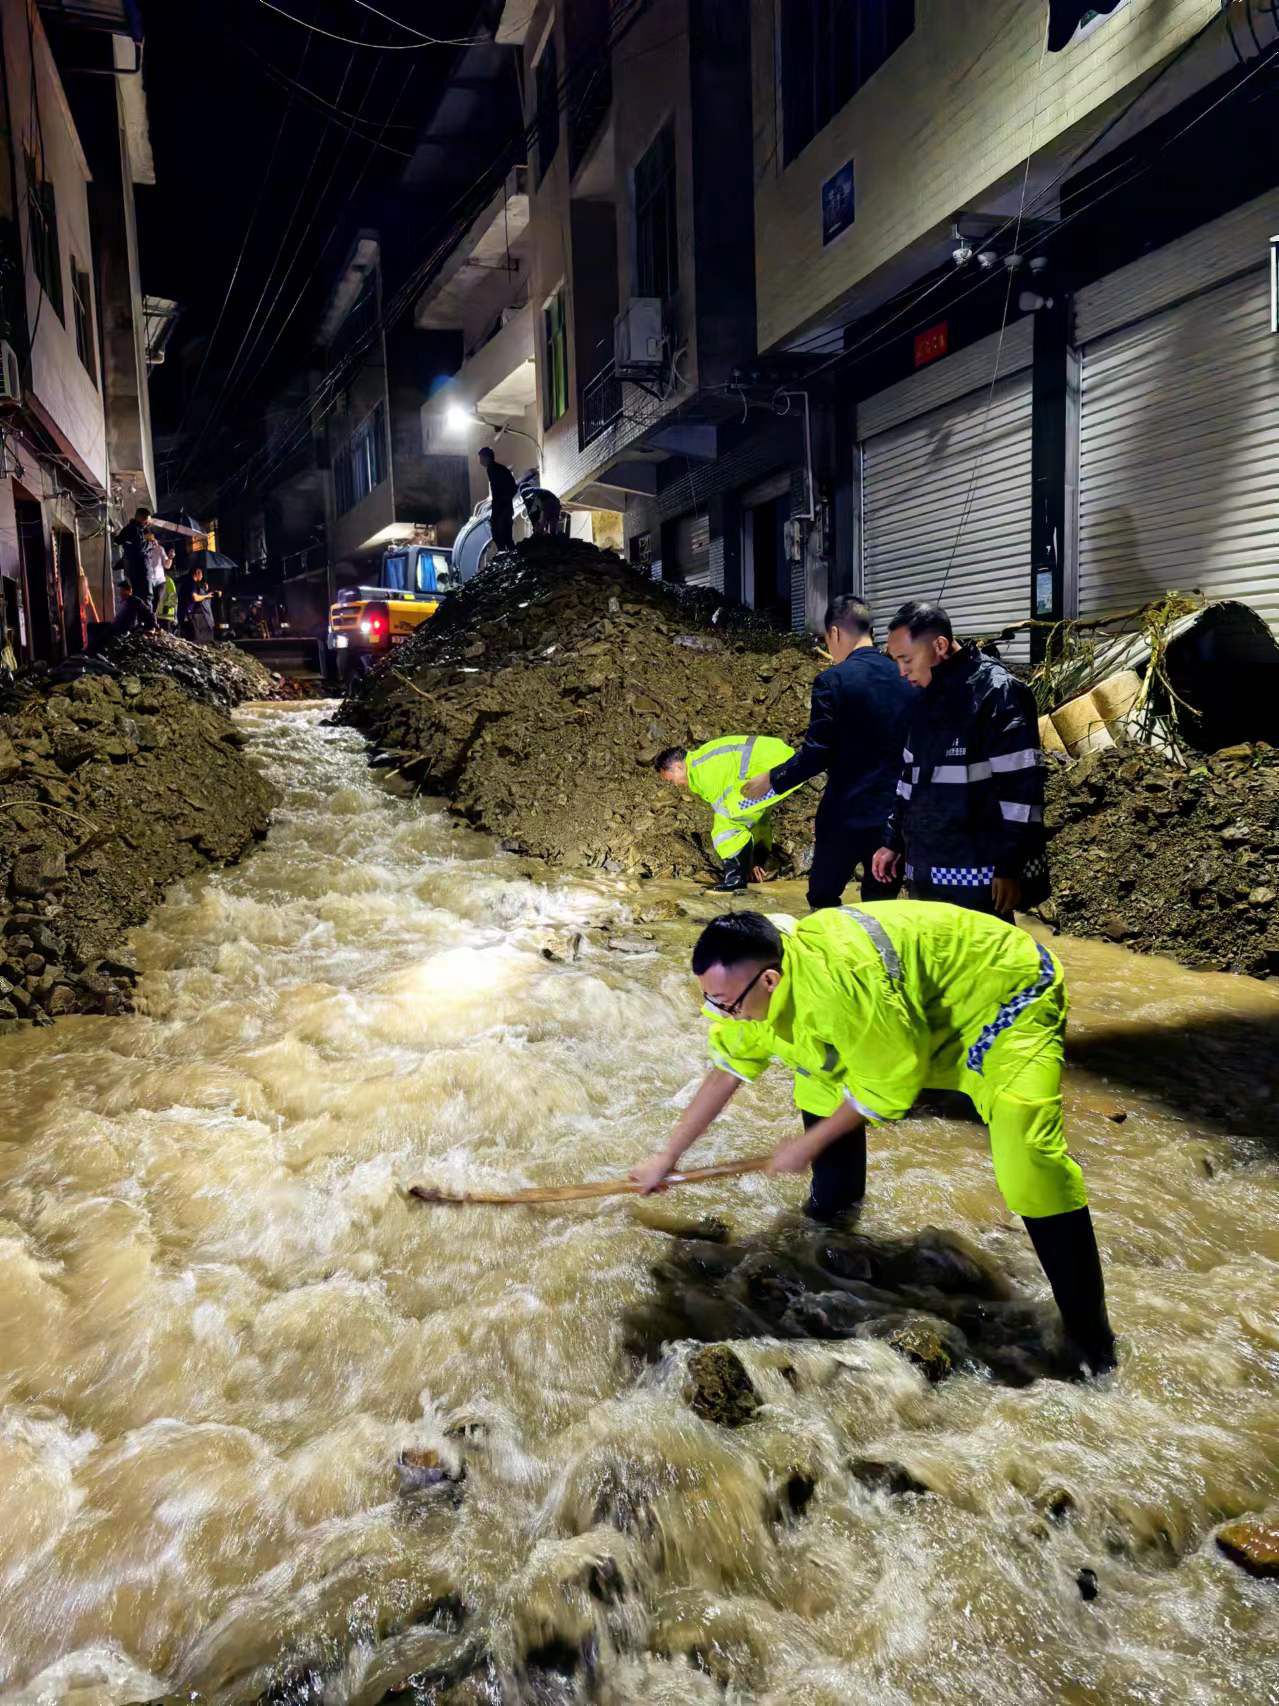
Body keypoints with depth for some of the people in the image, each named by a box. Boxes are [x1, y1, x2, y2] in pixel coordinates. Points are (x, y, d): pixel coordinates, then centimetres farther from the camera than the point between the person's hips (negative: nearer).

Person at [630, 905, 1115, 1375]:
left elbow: (889, 1084, -25)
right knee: (820, 1078, 8)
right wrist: (668, 1155, 7)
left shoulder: (839, 979, -39)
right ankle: (836, 1198, 32)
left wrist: (809, 1145, -12)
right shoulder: (751, 979, -11)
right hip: (925, 1003, 8)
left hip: (1009, 998, -8)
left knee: (1029, 1158, -25)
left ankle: (1086, 1324, -7)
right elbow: (727, 1068, 4)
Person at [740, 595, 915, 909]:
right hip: (896, 815, 5)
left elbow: (816, 754, -15)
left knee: (823, 901, 14)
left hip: (847, 813, -5)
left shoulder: (834, 681, -13)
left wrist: (771, 780, -2)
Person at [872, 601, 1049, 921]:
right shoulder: (925, 697, 12)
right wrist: (894, 841, 20)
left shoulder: (997, 693, -13)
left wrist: (1011, 867, -18)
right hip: (925, 872, 8)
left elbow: (1021, 786, -16)